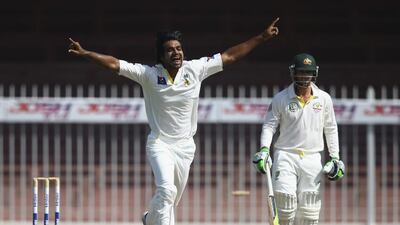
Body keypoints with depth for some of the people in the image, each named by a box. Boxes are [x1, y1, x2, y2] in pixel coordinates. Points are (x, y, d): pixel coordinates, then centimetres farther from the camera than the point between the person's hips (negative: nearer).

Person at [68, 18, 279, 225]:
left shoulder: (195, 70, -4)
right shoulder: (149, 74, -10)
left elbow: (230, 56, 0)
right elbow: (114, 64, -14)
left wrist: (262, 37, -1)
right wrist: (85, 53, -24)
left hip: (185, 146, 3)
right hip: (159, 144, -3)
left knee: (171, 201, 14)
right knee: (167, 189, -26)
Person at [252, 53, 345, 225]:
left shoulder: (324, 99, 6)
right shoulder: (281, 99, 0)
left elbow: (331, 129, 13)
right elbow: (269, 125, 2)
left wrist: (335, 157, 8)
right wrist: (264, 149, -14)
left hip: (312, 158, 2)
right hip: (285, 156, -2)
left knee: (309, 211, 0)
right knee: (286, 199, -14)